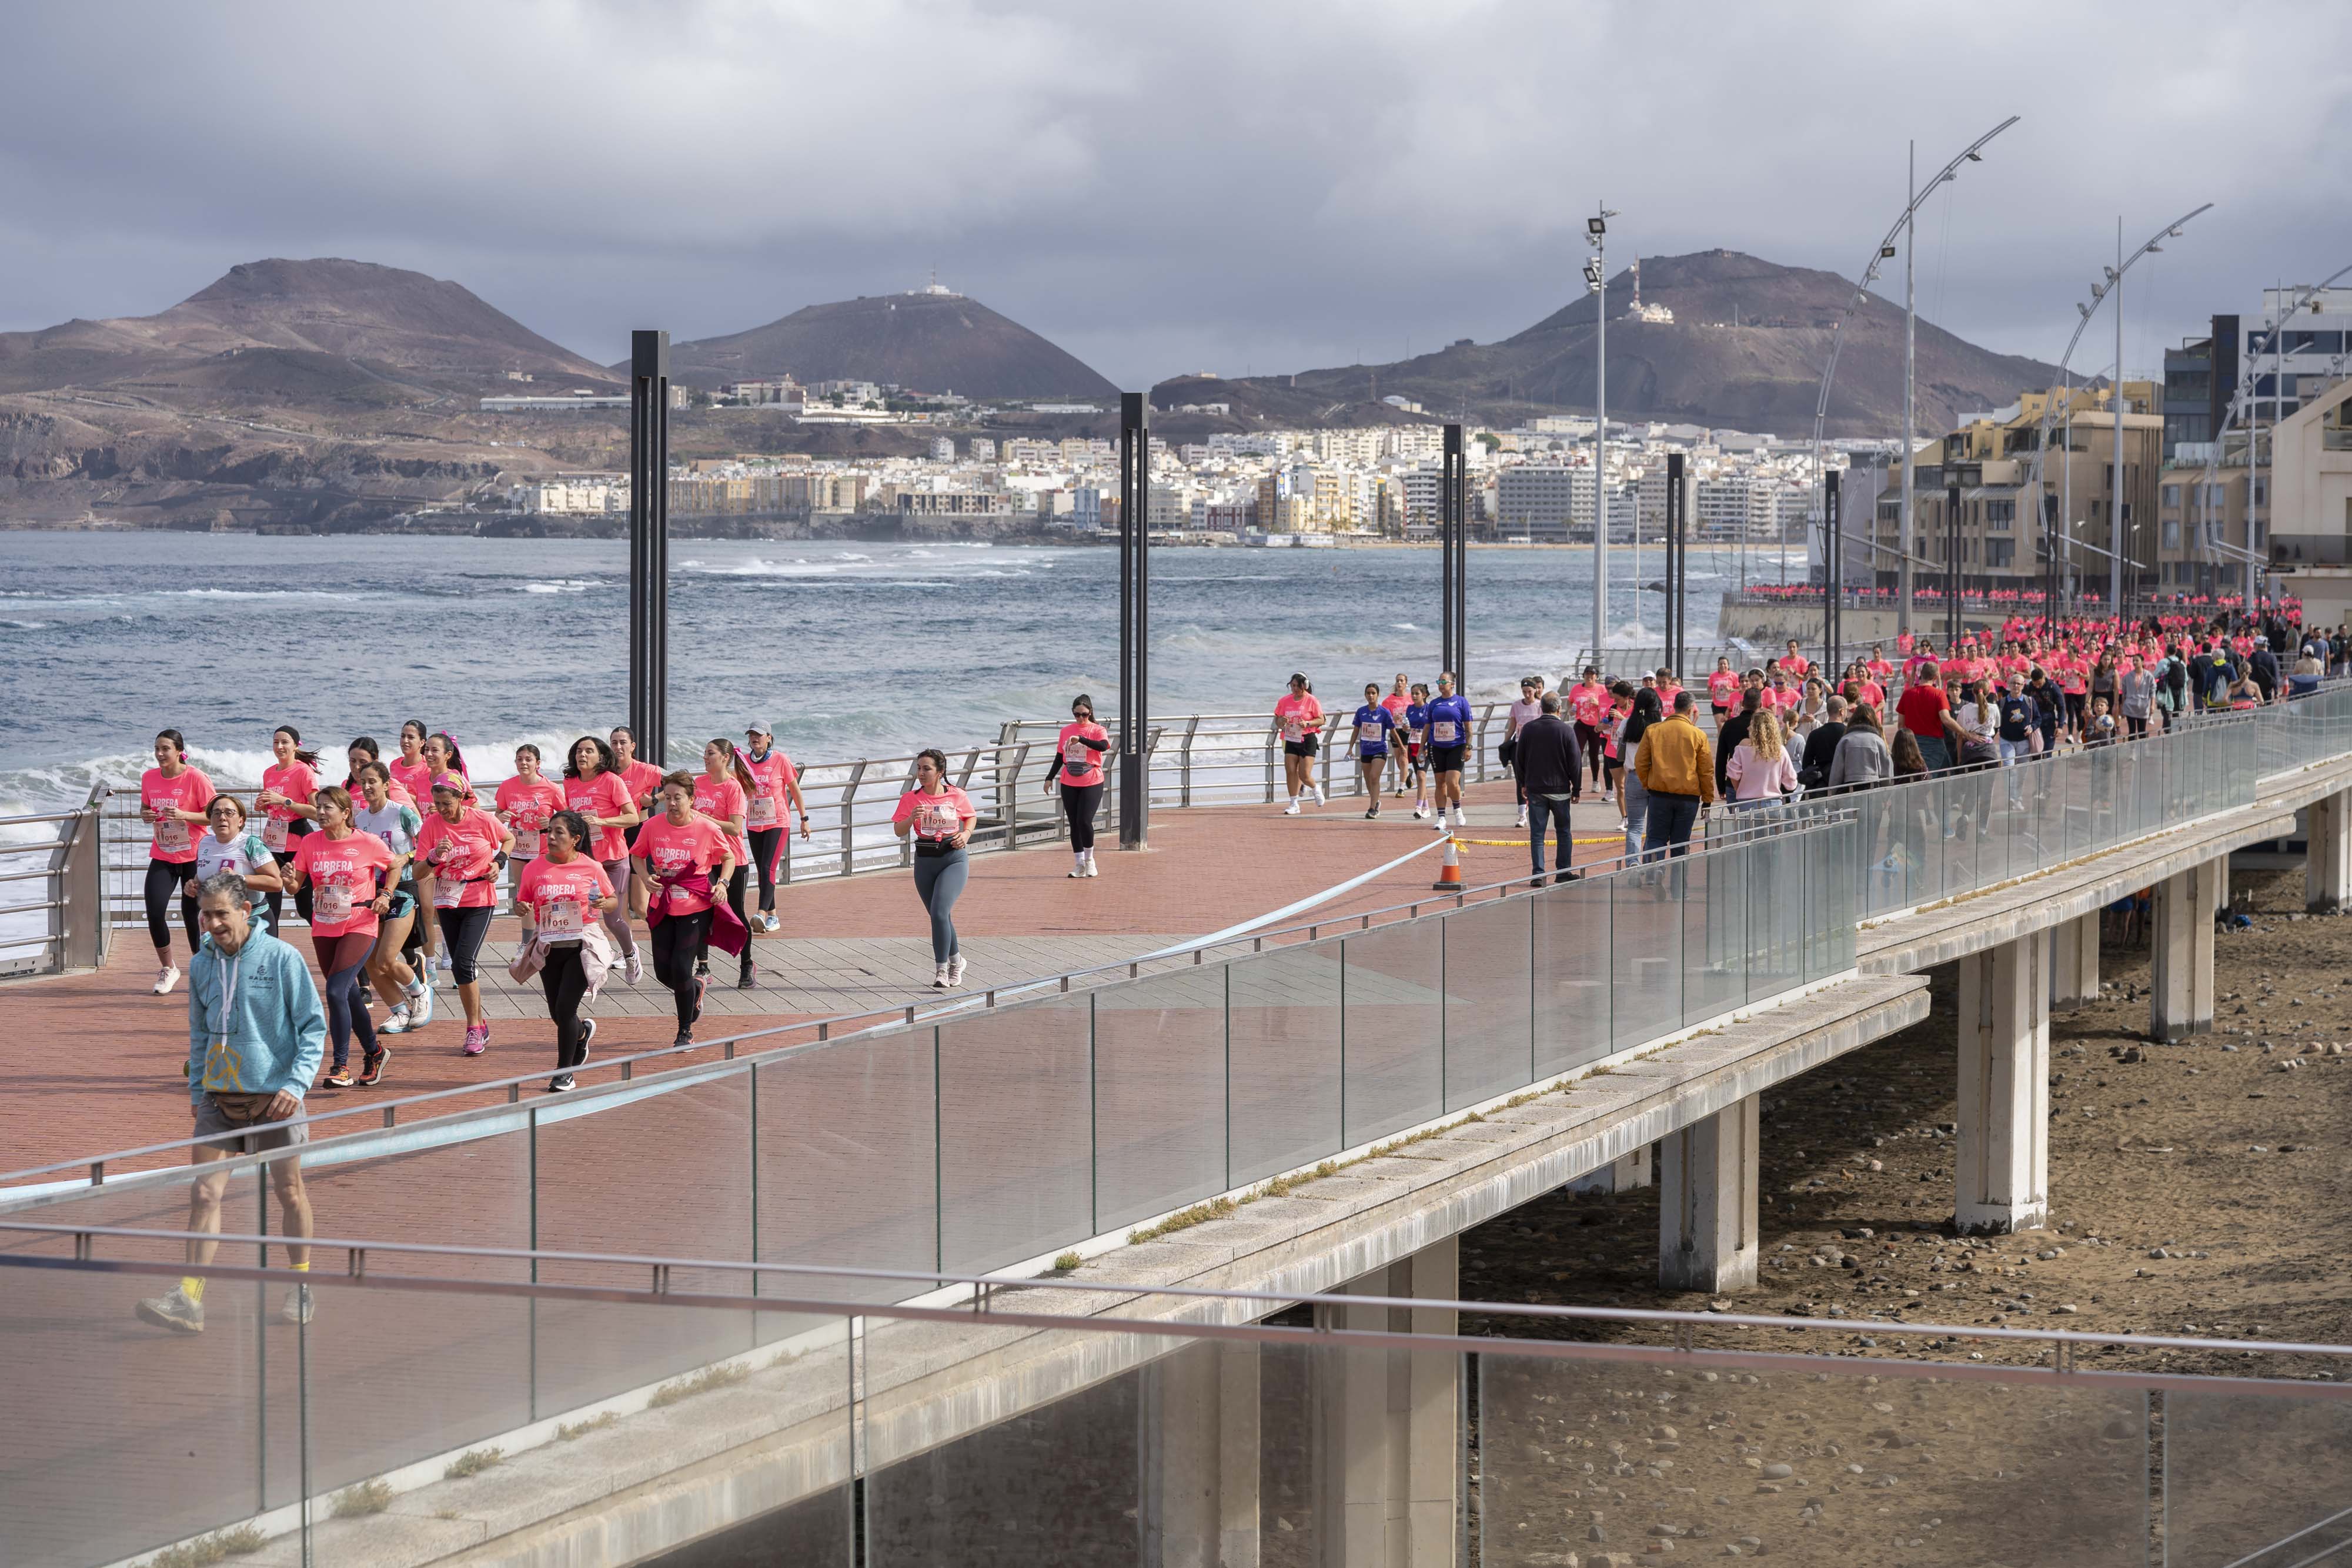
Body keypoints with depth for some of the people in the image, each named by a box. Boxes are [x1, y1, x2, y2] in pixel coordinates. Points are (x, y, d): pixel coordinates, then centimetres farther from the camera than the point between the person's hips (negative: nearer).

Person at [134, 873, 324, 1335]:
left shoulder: (282, 959, -7)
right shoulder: (201, 965, 7)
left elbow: (314, 1027, -5)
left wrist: (296, 1084, -15)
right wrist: (196, 1089, 13)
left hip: (274, 1099, -4)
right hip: (219, 1099, 4)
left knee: (289, 1191, 8)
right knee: (203, 1193, -7)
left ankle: (301, 1288, 24)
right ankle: (189, 1300, -11)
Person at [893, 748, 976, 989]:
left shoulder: (957, 796, -3)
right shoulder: (911, 799, -1)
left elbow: (971, 816, 16)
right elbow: (899, 831, -3)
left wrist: (966, 834, -3)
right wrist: (912, 818, -22)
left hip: (953, 859, -3)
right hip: (925, 861, 3)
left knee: (940, 912, -20)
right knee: (939, 917, 12)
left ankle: (941, 969, -13)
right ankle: (956, 961, 36)